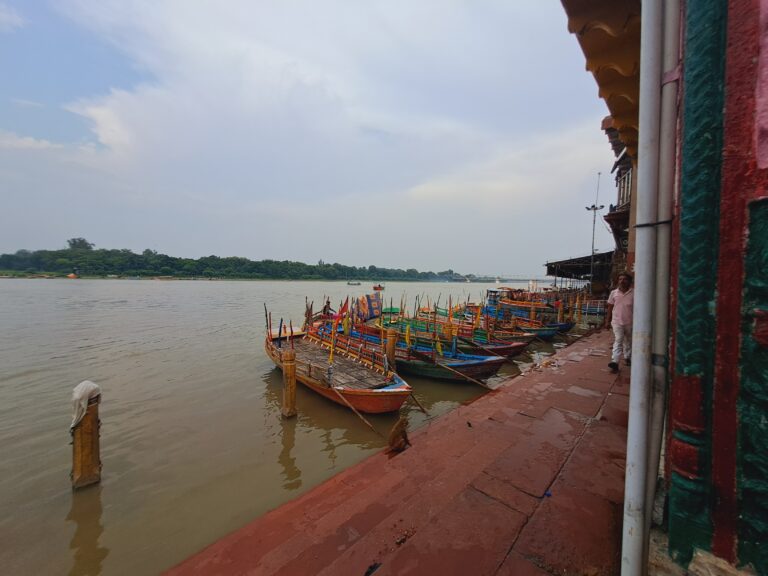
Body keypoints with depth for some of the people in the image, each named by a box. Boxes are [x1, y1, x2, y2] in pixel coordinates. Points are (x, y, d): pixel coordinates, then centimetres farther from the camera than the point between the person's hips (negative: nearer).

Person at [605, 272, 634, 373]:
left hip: (629, 322, 0)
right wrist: (607, 321, 7)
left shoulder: (633, 294, -5)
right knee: (618, 341, -9)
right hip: (617, 322, 0)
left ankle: (627, 357, 39)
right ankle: (615, 362, -15)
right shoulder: (614, 293, 1)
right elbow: (610, 307, 7)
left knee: (628, 341, 17)